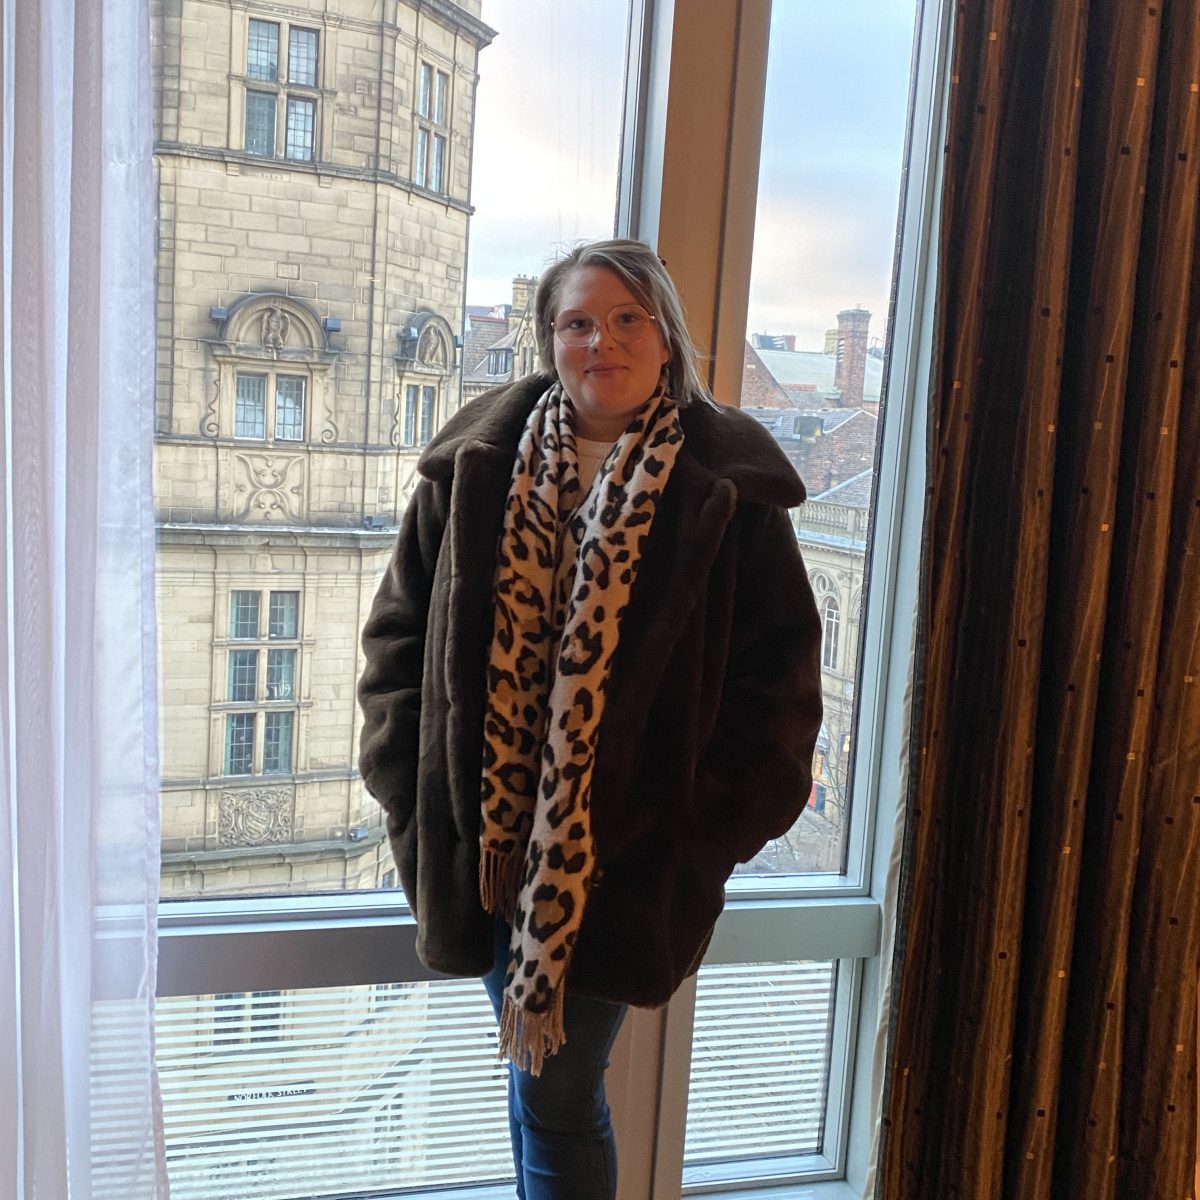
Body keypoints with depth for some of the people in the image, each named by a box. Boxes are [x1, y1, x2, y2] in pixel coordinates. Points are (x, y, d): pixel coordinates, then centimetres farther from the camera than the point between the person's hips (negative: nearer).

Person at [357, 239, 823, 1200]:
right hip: (492, 841, 4)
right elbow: (401, 633, 6)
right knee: (534, 1072, 20)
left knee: (556, 1092, 5)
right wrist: (417, 785, -1)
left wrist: (697, 832, -10)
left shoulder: (728, 488, -6)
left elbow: (776, 683, -5)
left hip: (623, 860, -3)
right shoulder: (476, 466, 1)